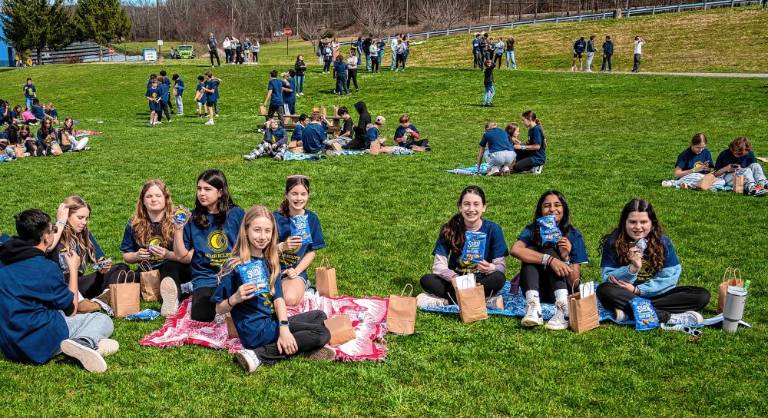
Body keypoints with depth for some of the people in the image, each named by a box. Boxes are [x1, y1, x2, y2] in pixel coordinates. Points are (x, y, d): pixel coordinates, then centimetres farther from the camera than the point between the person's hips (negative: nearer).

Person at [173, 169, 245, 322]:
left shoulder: (236, 214, 4)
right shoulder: (192, 218, 6)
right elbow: (181, 256, 4)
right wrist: (178, 229, -7)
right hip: (205, 277, 0)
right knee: (201, 316, -26)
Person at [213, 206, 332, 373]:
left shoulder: (270, 260, 5)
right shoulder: (235, 265, -14)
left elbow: (278, 297, -6)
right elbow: (219, 309, -9)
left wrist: (284, 327, -20)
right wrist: (235, 299, -30)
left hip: (273, 321, 7)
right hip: (256, 330, -7)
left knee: (319, 316, 20)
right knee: (322, 334, -11)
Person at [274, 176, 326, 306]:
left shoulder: (312, 219, 0)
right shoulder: (276, 218, -7)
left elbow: (312, 252, 3)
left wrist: (296, 271, -10)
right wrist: (282, 247, -27)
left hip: (297, 270, 0)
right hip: (274, 269, 1)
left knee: (290, 299, -31)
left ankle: (302, 286, 6)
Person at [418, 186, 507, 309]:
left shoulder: (493, 229, -8)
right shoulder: (449, 229, -6)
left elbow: (501, 266, -9)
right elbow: (438, 265, -11)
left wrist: (490, 268, -33)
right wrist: (454, 277, -32)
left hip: (481, 282, -1)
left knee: (498, 278, -32)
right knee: (426, 280, -25)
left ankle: (444, 300, -25)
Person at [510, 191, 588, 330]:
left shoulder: (573, 235, -7)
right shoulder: (532, 230, -6)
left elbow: (574, 282, -12)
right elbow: (515, 250, -31)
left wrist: (565, 257, -31)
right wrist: (549, 260, -40)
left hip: (562, 291, -1)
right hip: (536, 290, 1)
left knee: (550, 251, -23)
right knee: (530, 251, -22)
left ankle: (563, 310, -43)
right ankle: (533, 308, -43)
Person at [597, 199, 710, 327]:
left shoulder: (662, 241, -2)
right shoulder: (613, 243, -6)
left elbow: (670, 277, -8)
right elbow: (608, 280, -10)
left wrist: (637, 290, -17)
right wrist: (633, 268, -27)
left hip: (656, 294, 2)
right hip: (626, 295, -2)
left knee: (702, 295, -16)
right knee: (604, 290, -34)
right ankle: (668, 317, -34)